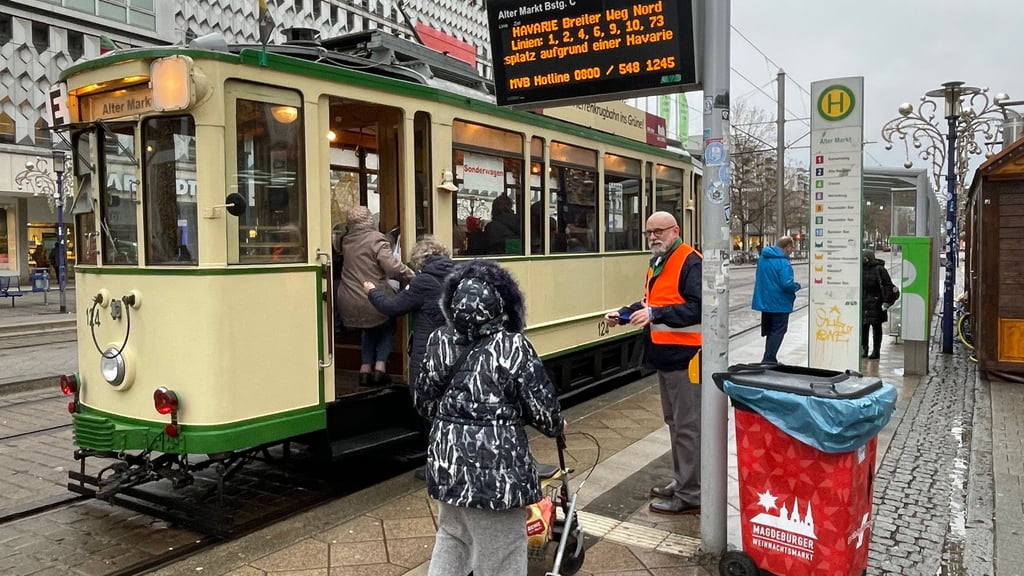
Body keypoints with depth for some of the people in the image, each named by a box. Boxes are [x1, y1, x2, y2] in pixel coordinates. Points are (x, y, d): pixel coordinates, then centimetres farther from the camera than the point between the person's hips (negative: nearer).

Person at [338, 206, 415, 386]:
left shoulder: (346, 241, 8)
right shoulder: (376, 238, -11)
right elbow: (392, 266, -22)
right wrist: (412, 277, -12)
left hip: (348, 302, 5)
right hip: (372, 300, -5)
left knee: (370, 329, 31)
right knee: (387, 326, 25)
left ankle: (365, 369, 22)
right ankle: (380, 366, 13)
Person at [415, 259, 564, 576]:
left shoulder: (439, 341, -1)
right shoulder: (514, 347, -15)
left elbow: (424, 401, 9)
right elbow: (541, 407, -11)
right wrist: (556, 426, 11)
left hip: (447, 458, 5)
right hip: (496, 465, -5)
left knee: (451, 538, 26)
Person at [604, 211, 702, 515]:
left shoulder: (691, 262, -15)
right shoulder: (657, 264, 16)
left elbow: (697, 308, -24)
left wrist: (655, 315, -28)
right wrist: (623, 314, 9)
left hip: (684, 356, -10)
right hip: (665, 354, 10)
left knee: (688, 426, -3)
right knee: (674, 422, 18)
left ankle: (690, 496, 5)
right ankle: (682, 482, 31)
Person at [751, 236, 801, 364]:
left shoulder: (762, 258, 7)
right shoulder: (783, 262, -20)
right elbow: (787, 284, -26)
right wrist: (797, 286, -7)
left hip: (764, 300, 8)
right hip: (779, 303, -8)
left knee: (770, 331, 18)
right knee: (778, 331, 2)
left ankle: (770, 360, 25)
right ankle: (768, 360, -2)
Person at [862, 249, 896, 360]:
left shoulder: (879, 269, -8)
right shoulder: (861, 269, 8)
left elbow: (888, 285, -10)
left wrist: (886, 301, -17)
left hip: (875, 303, -5)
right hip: (863, 302, 5)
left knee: (876, 327, 4)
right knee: (863, 326, 6)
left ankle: (876, 351, 11)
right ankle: (864, 348, 16)